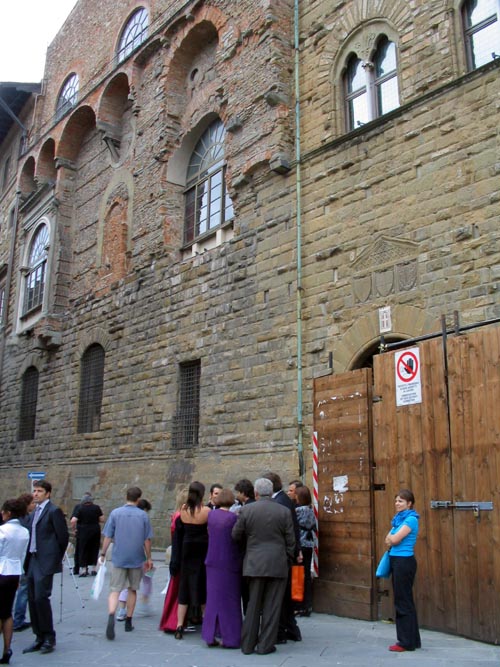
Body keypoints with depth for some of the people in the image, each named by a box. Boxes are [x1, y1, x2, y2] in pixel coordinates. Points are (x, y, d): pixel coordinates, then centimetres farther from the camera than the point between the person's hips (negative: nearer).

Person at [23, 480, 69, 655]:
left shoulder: (54, 511, -9)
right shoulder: (33, 513, 16)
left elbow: (63, 536, -8)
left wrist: (57, 558, -1)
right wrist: (27, 560, 13)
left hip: (45, 562, -8)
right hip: (32, 560, 8)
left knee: (41, 598, -10)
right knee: (32, 599, 9)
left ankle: (49, 638, 3)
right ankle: (40, 638, 19)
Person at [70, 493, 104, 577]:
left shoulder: (79, 508, -7)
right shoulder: (96, 508, -2)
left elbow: (73, 521, -16)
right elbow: (102, 520, 1)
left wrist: (74, 529, -1)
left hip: (83, 532, -2)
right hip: (95, 531, 2)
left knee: (82, 550, 8)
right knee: (94, 549, 14)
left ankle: (84, 570, 8)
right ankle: (93, 569, 17)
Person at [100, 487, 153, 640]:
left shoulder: (115, 513, -3)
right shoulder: (143, 515, -2)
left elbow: (107, 537, -3)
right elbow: (147, 540, 1)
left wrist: (103, 554, 8)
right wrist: (149, 559, 12)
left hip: (119, 558, -1)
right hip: (136, 559, 1)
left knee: (114, 590, -3)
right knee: (132, 589, 16)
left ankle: (111, 616, -28)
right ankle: (128, 623, 22)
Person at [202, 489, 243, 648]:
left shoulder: (211, 515, -1)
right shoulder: (233, 517, -16)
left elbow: (210, 534, 6)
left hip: (212, 562, 5)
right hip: (229, 563, -5)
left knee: (213, 597, 14)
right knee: (229, 599, 6)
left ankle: (211, 635, 18)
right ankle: (229, 637, 12)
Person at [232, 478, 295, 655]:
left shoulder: (246, 510, -4)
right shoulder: (284, 511, -3)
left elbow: (236, 535, 3)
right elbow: (290, 541, 0)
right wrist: (288, 560, 12)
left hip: (254, 564, 1)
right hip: (278, 564, -1)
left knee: (253, 605, 12)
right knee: (272, 606, 7)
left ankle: (248, 644, 17)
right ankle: (265, 645, 10)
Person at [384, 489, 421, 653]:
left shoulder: (411, 519, -13)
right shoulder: (398, 518, 15)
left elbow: (394, 539, -18)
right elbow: (389, 540, 12)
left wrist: (391, 537, 2)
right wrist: (391, 541, -9)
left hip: (404, 562, -9)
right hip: (396, 560, 9)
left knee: (403, 601, -3)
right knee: (401, 601, 13)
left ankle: (407, 642, 6)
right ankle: (411, 639, 22)